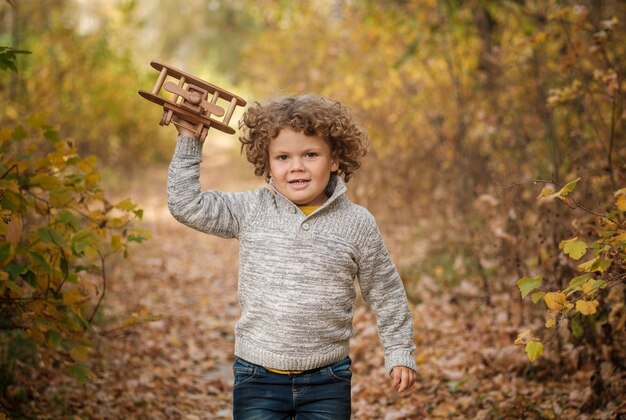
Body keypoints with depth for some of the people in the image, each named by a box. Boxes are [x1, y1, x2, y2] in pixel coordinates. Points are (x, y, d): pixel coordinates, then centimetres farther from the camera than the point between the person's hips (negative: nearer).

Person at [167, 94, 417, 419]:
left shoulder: (358, 224, -2)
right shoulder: (250, 211, -1)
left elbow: (386, 295, 8)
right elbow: (186, 205, -2)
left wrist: (399, 354, 9)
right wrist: (188, 141, -3)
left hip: (327, 381, 0)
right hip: (257, 378, 1)